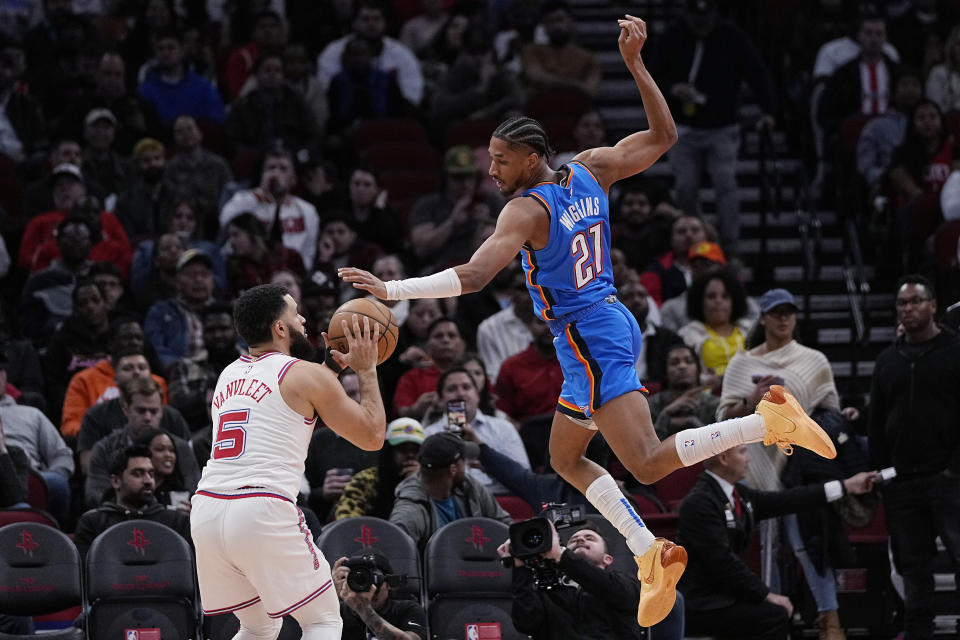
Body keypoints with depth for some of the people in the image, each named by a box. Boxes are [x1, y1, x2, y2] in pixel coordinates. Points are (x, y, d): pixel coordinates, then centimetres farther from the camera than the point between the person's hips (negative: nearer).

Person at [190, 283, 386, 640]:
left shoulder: (228, 376, 22)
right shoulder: (306, 375, 1)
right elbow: (372, 437, 8)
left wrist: (333, 368, 39)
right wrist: (366, 370, 18)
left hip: (206, 510, 7)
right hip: (263, 514, -6)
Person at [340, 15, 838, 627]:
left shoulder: (527, 211, -17)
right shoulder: (591, 171, 4)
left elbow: (473, 276, -28)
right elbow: (664, 135, 12)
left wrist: (388, 290, -28)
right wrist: (636, 64, 8)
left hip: (590, 341, -10)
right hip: (611, 322, 10)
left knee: (649, 464, -15)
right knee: (566, 457, 19)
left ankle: (770, 419, -22)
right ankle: (653, 557, 14)